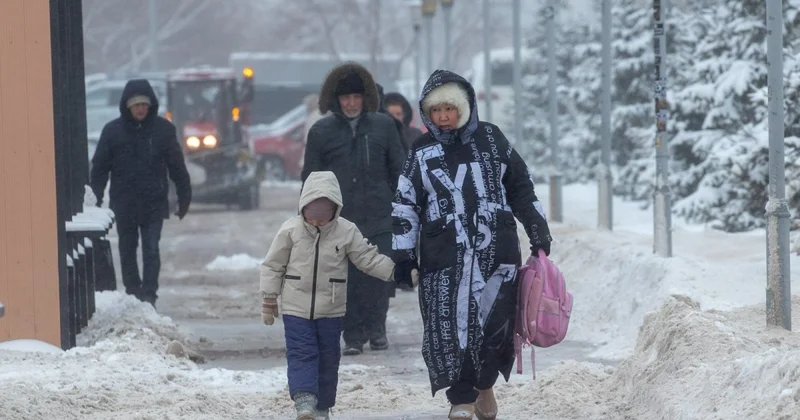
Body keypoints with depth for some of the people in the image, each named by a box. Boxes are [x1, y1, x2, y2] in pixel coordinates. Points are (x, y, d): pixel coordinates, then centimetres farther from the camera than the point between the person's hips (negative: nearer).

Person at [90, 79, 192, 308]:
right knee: (127, 250, 9)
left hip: (154, 203, -1)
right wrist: (95, 200, -1)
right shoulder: (113, 131, 0)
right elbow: (99, 167, 3)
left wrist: (184, 196, 6)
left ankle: (149, 295, -8)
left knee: (151, 250, -7)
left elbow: (177, 166, 7)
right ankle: (132, 293, 19)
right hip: (124, 203, 1)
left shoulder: (163, 129, 1)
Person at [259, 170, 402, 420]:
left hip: (331, 309, 2)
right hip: (296, 308, -2)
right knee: (301, 354, -13)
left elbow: (368, 259, 0)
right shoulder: (291, 231, -7)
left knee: (328, 358, 7)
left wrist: (394, 270, -13)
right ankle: (304, 399, -25)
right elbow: (273, 266, 0)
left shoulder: (347, 232, -5)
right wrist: (269, 301, 1)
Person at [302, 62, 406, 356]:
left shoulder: (383, 126, 6)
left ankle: (375, 328, 18)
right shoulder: (322, 132, 5)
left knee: (378, 277, -1)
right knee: (347, 280, -2)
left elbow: (399, 171, 12)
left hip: (379, 220, 0)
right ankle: (353, 337, 7)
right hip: (339, 220, 0)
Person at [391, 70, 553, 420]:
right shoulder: (422, 152, 7)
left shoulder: (491, 139, 8)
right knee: (451, 326, -6)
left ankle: (485, 384, 19)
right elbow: (405, 205, 10)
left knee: (496, 321, -5)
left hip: (497, 250, 0)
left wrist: (537, 230, 13)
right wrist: (402, 253, 6)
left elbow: (520, 187, 15)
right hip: (444, 256, 0)